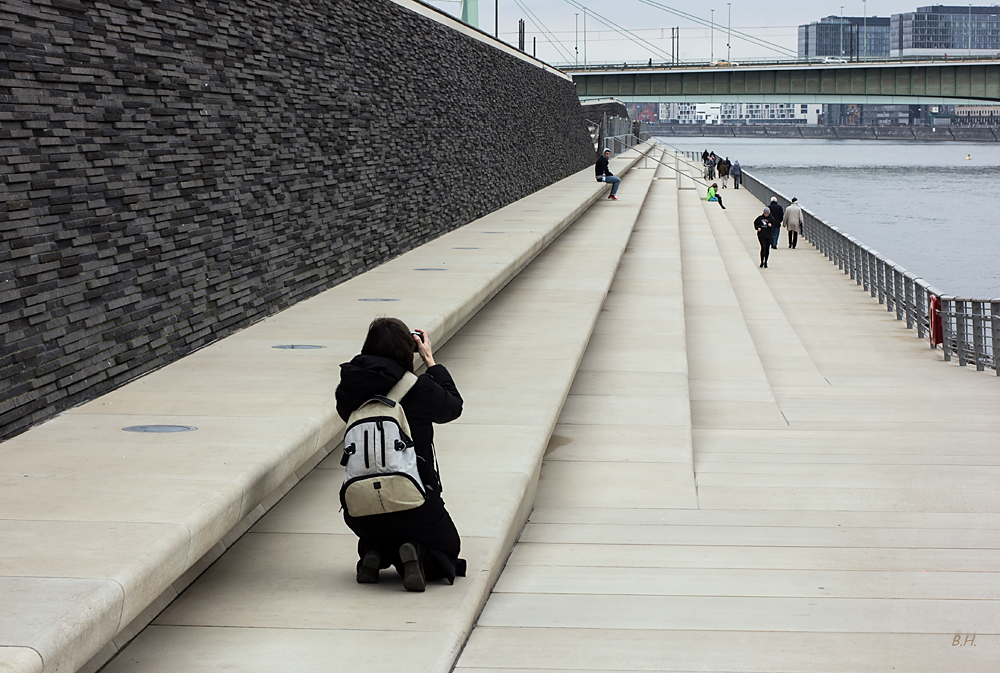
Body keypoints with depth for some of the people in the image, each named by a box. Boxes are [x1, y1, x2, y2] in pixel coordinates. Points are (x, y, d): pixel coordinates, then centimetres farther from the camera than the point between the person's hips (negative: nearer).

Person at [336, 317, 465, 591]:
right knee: (448, 547, 24)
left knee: (375, 535, 38)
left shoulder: (349, 390, -6)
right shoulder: (420, 388, -13)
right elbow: (454, 407, 8)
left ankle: (373, 552, 3)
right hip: (414, 505, -4)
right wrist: (430, 360, 16)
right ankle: (418, 556, -10)